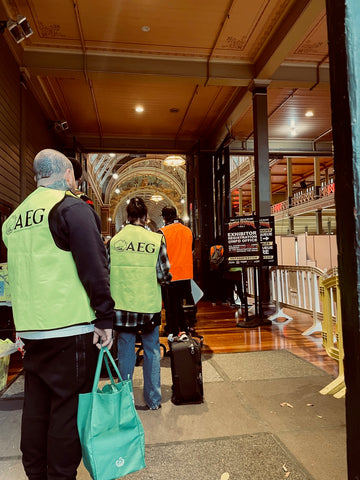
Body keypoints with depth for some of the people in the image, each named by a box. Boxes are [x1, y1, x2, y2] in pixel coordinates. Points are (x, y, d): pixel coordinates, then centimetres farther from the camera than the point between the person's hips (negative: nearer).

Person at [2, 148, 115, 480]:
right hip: (70, 328, -7)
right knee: (69, 406, 5)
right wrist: (105, 318, -14)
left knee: (36, 405, 19)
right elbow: (94, 266, -18)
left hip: (29, 329, 8)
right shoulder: (72, 207, -10)